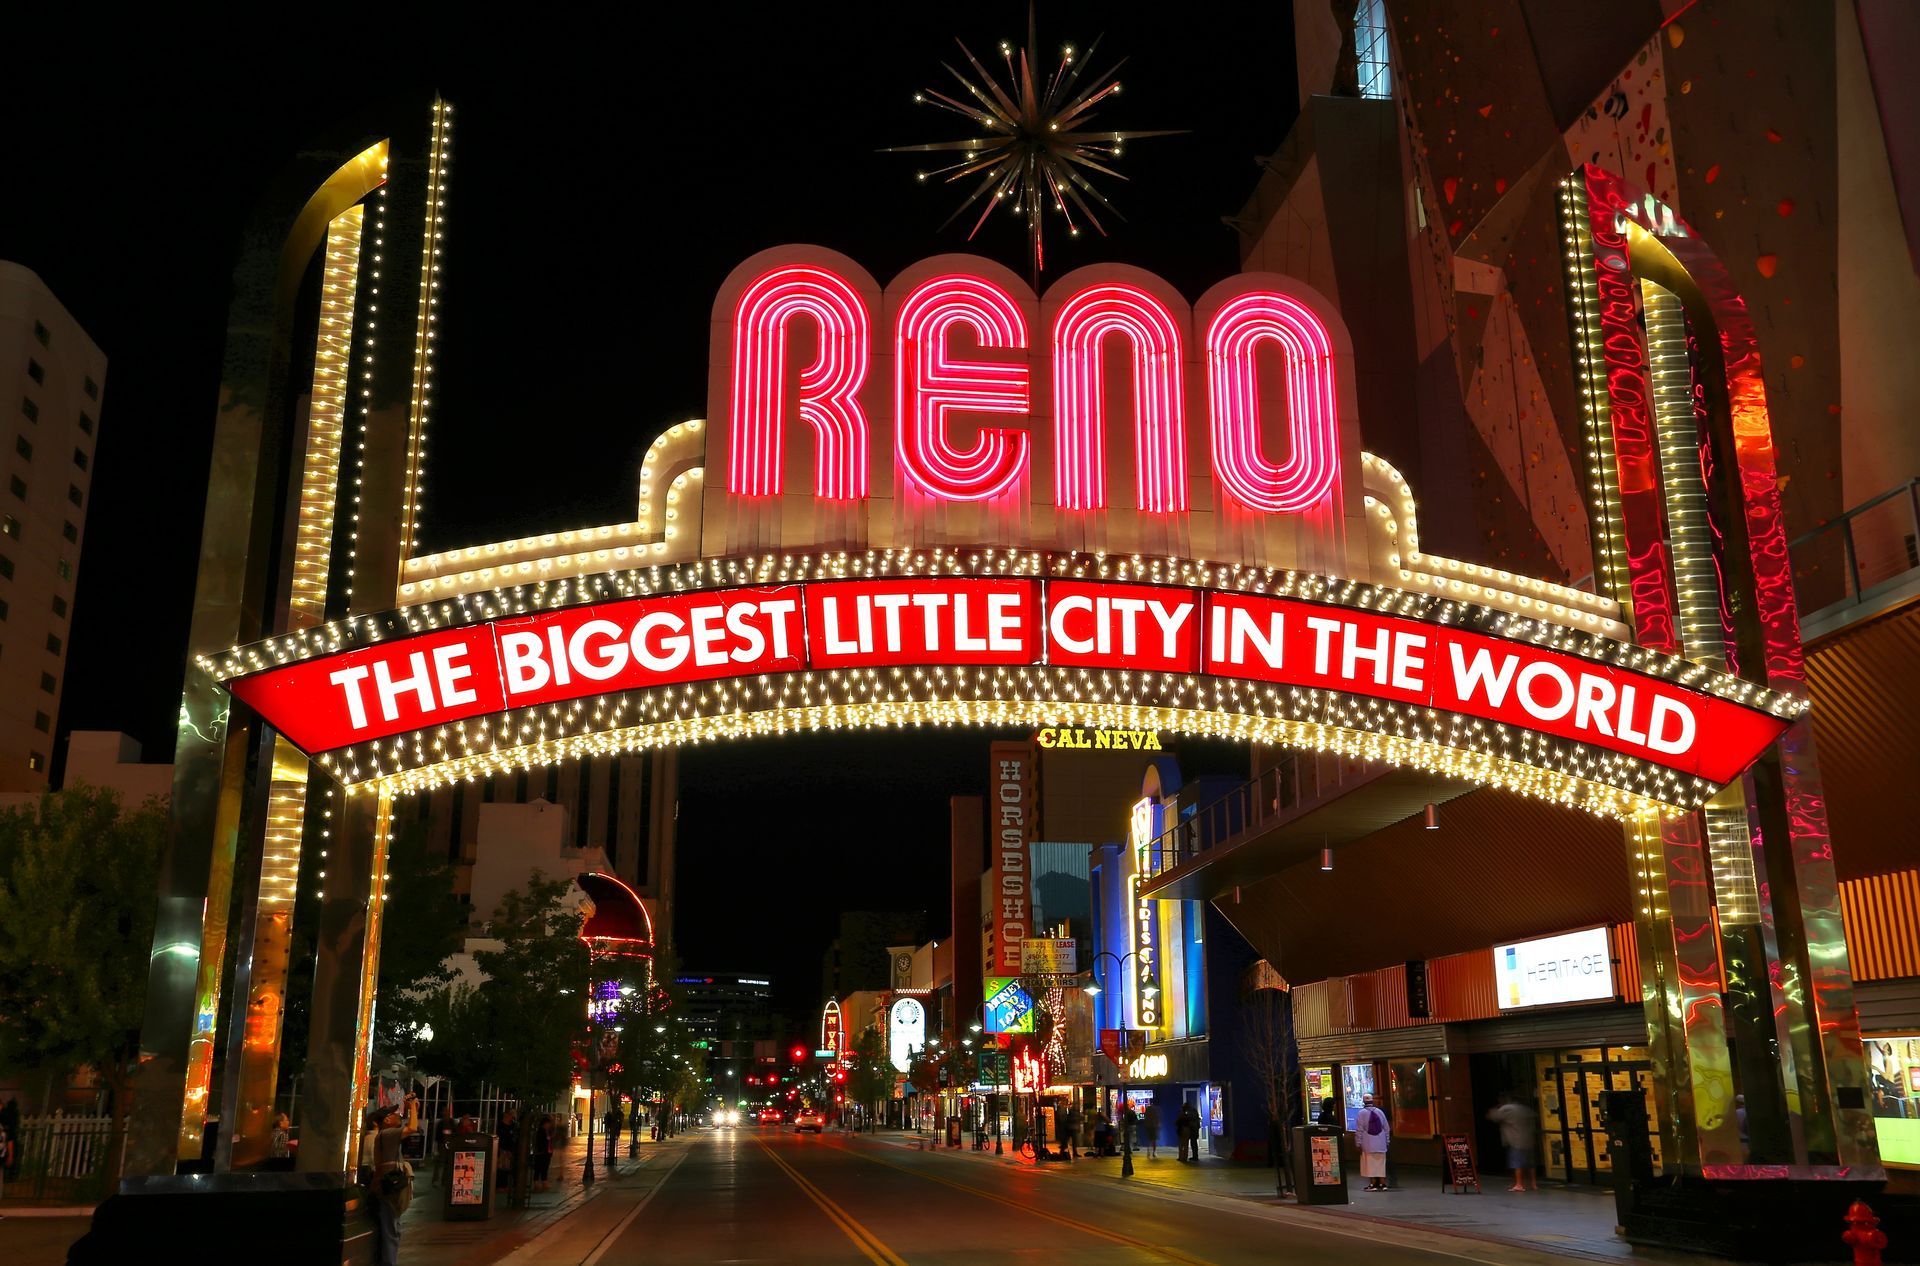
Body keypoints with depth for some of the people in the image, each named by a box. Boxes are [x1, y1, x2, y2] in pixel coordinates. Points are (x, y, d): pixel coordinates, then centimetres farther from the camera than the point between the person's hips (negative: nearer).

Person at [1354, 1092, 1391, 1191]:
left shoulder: (1362, 1113, -6)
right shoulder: (1380, 1112, 6)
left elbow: (1359, 1130, -9)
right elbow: (1387, 1128, 9)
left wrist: (1358, 1143, -4)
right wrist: (1387, 1141, 17)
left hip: (1368, 1144, -4)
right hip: (1381, 1144, 4)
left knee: (1370, 1164, 0)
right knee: (1381, 1163, 9)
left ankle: (1373, 1184, -3)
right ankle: (1382, 1183, 8)